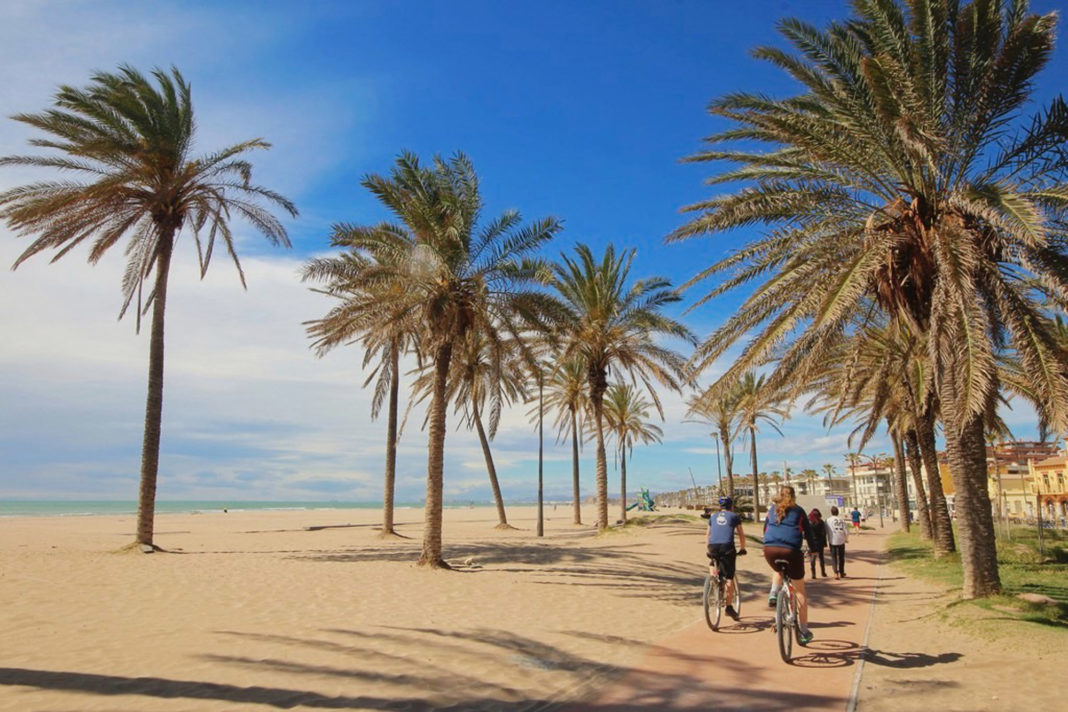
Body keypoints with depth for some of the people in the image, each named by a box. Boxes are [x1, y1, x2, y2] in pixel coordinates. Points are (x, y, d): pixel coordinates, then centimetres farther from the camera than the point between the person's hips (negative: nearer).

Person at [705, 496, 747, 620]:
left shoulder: (713, 516, 23)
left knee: (712, 558, 35)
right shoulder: (734, 516, 16)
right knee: (729, 578, 4)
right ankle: (729, 607, 2)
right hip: (727, 547, -2)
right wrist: (742, 549, 30)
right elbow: (741, 535, 17)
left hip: (713, 546, 2)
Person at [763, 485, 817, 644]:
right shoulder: (798, 511, 15)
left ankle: (773, 593, 10)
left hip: (770, 549, 2)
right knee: (800, 591, 11)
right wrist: (813, 549, 28)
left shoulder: (772, 510, 21)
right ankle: (804, 631, 13)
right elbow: (808, 532, 15)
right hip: (791, 550, -2)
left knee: (778, 570, 37)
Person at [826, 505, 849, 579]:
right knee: (841, 557, 16)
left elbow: (825, 531, -4)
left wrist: (826, 540, 12)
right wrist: (846, 539, 15)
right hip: (841, 541, 2)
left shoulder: (828, 521, -5)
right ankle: (841, 573, 25)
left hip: (832, 541, -2)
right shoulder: (841, 520, -2)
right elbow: (846, 531, -3)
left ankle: (836, 573, -11)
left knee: (834, 558, 4)